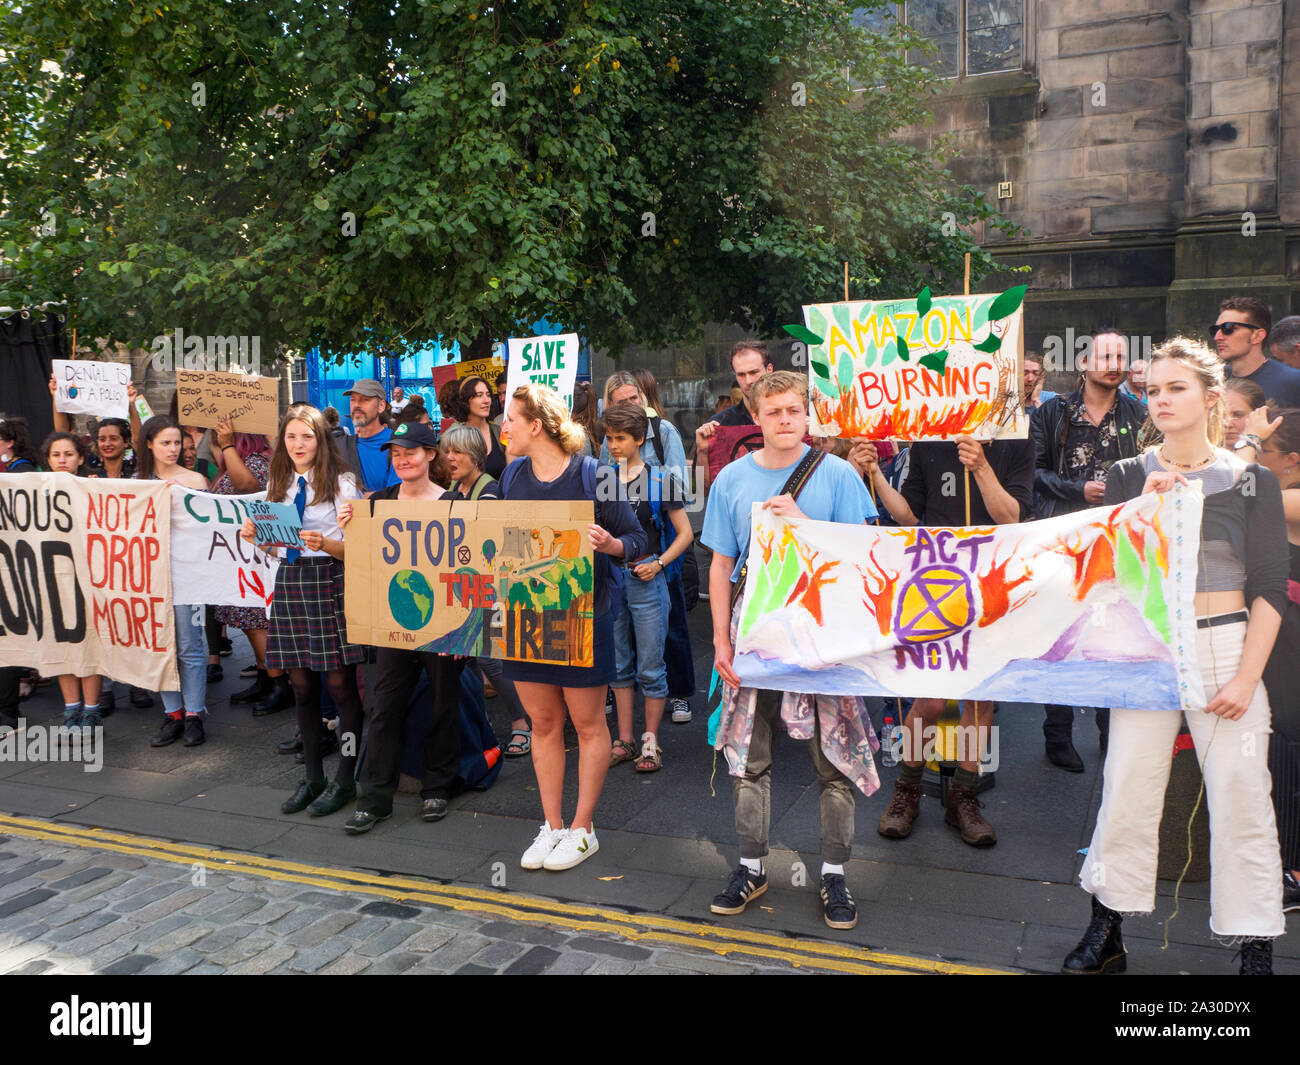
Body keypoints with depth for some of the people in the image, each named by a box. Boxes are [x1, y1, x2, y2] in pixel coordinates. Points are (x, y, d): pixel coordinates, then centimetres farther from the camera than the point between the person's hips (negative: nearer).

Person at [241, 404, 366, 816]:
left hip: (331, 581, -5)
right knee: (301, 684, 10)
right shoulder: (277, 484, 15)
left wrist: (323, 543, -24)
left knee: (339, 683, -1)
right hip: (289, 581, 5)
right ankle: (312, 778, 22)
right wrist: (254, 535, 0)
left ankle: (344, 780, 11)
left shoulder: (341, 483, -2)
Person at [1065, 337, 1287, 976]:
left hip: (1226, 648, -1)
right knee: (1126, 791, 3)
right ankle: (1105, 936, 18)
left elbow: (1270, 589, -1)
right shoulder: (1128, 478, 6)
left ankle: (1257, 952, 16)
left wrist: (1247, 676, -8)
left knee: (1240, 800, 0)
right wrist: (1145, 507, -13)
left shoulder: (1251, 481, 2)